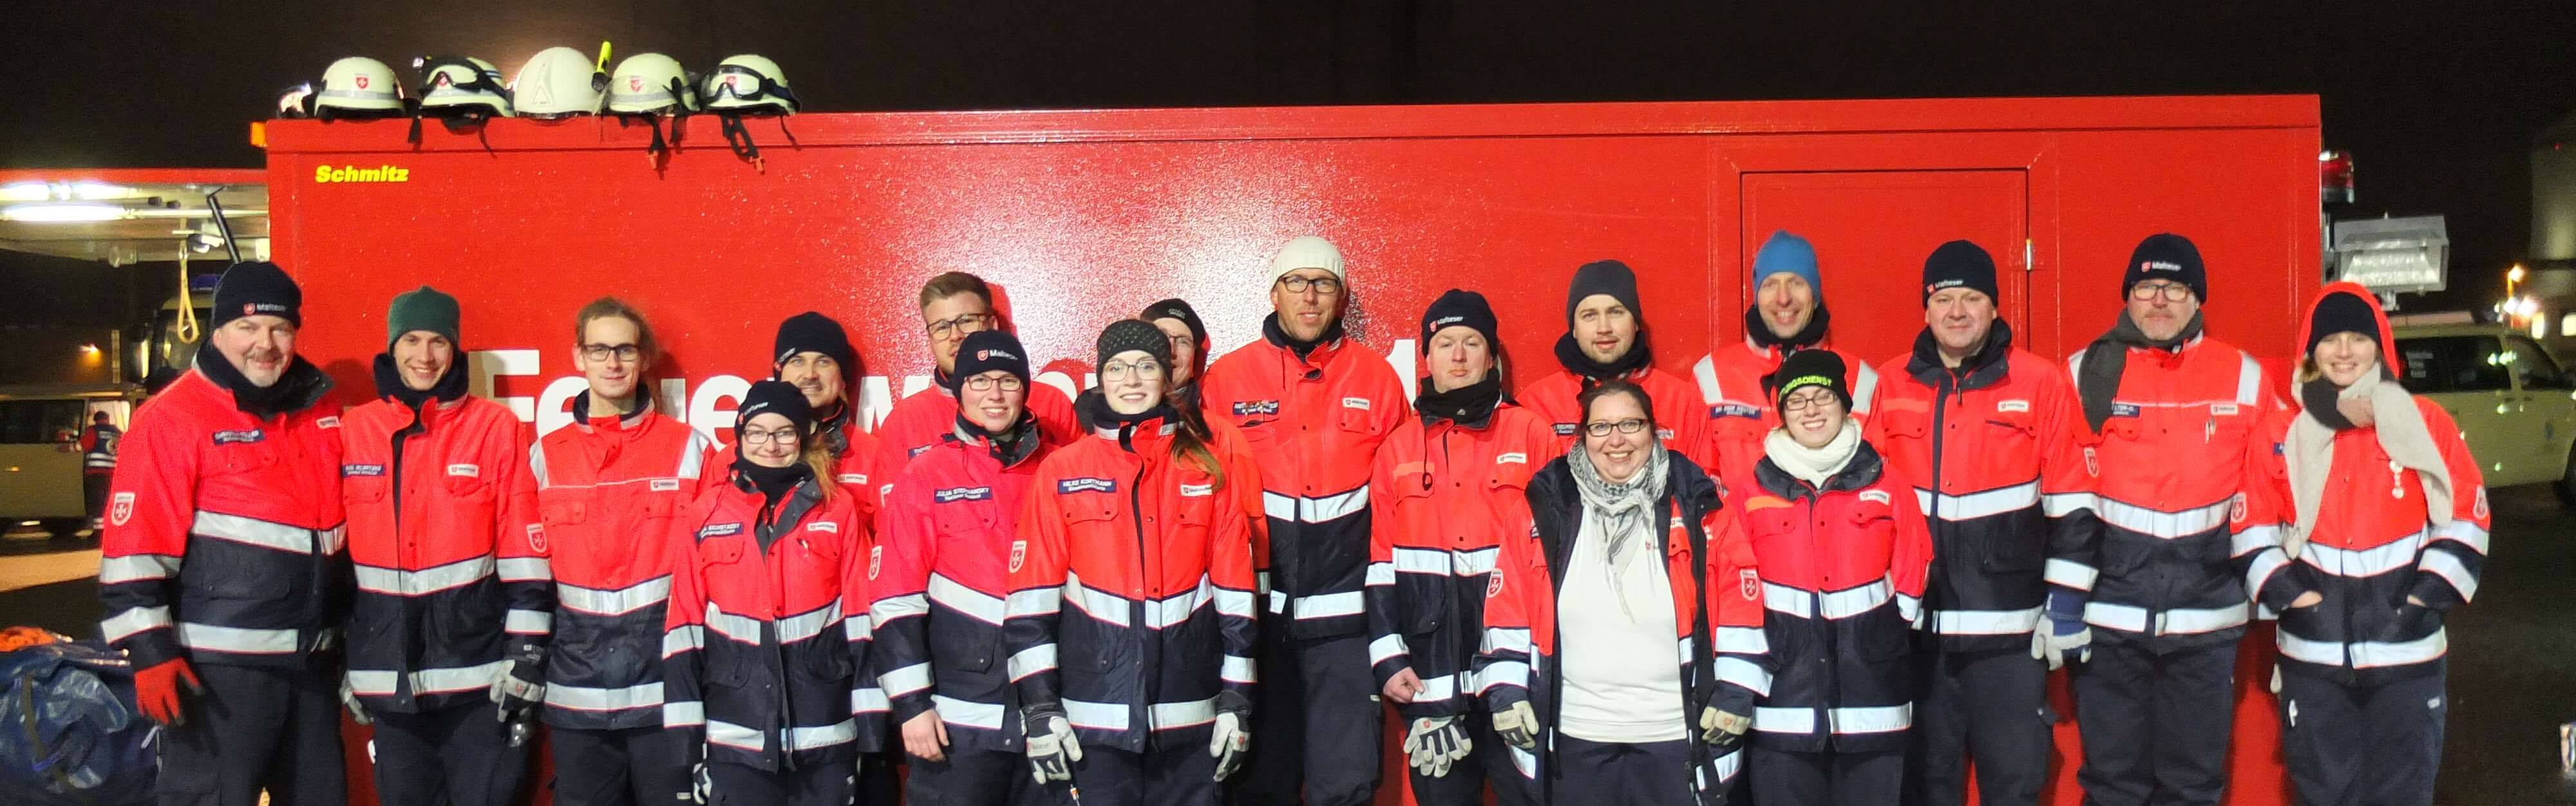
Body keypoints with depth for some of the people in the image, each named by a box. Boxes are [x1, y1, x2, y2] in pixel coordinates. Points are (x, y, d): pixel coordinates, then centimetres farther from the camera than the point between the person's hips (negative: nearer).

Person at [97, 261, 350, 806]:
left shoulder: (321, 411, 11)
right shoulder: (172, 417, -9)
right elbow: (135, 545, -13)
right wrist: (151, 650, -17)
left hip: (312, 659, 7)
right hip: (219, 663, -6)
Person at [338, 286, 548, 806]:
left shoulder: (496, 427, -2)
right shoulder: (351, 432, 6)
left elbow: (525, 551, -5)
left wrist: (527, 651, -9)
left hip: (478, 670, -3)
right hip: (389, 674, 3)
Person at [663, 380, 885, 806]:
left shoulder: (840, 508, 2)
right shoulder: (704, 515, 3)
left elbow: (863, 618, 0)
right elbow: (684, 625, 2)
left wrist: (871, 720, -3)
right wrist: (685, 730, -1)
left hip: (825, 735, 0)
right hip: (736, 739, 0)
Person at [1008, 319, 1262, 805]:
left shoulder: (1210, 461, 5)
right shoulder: (1062, 471, 3)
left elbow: (1235, 587, 4)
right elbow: (1032, 594, 0)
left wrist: (1238, 700, 2)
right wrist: (1039, 708, -5)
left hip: (1189, 714, 1)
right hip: (1094, 715, -1)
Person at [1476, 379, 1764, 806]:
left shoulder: (1698, 504, 1)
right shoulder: (1546, 505, 3)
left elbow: (1740, 601, 2)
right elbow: (1508, 606, 5)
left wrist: (1735, 694, -4)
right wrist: (1506, 690, -1)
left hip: (1676, 738, -1)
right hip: (1574, 740, 1)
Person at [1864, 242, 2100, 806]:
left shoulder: (2041, 383, -2)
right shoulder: (1890, 385, 4)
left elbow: (2073, 505, -1)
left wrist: (2066, 603, -5)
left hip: (2010, 629, -2)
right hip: (1914, 625, 2)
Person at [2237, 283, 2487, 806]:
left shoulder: (2427, 423, 1)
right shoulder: (2279, 434, 2)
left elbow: (2467, 516, 4)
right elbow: (2252, 527, 5)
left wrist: (2433, 592, -5)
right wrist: (2284, 592, -7)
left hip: (2407, 650, 0)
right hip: (2313, 654, 1)